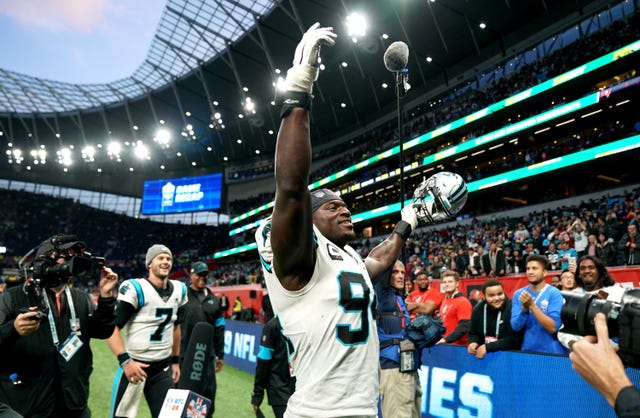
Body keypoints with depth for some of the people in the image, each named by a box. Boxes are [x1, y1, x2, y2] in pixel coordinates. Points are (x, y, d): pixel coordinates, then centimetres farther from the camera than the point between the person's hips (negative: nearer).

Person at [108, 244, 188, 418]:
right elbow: (112, 328, -17)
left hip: (164, 368, 5)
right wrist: (125, 360, -26)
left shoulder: (179, 290, 4)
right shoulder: (135, 289, -15)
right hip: (135, 365, -5)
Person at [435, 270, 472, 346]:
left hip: (458, 345, -7)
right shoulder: (445, 301, 13)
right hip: (444, 344, 7)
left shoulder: (463, 302, -11)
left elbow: (463, 327, -19)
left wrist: (446, 339, -23)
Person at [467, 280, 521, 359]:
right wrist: (473, 342, -10)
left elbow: (513, 340, -17)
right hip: (484, 354, 4)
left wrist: (488, 347, -21)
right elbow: (473, 333, 11)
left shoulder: (512, 308, -15)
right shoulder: (478, 309, 1)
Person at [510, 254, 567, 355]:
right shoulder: (519, 293, -1)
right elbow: (516, 326, -7)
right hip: (527, 351, 3)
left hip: (552, 352, -3)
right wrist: (524, 308, -22)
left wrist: (532, 305, -25)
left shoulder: (554, 293, -10)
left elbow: (553, 328, -18)